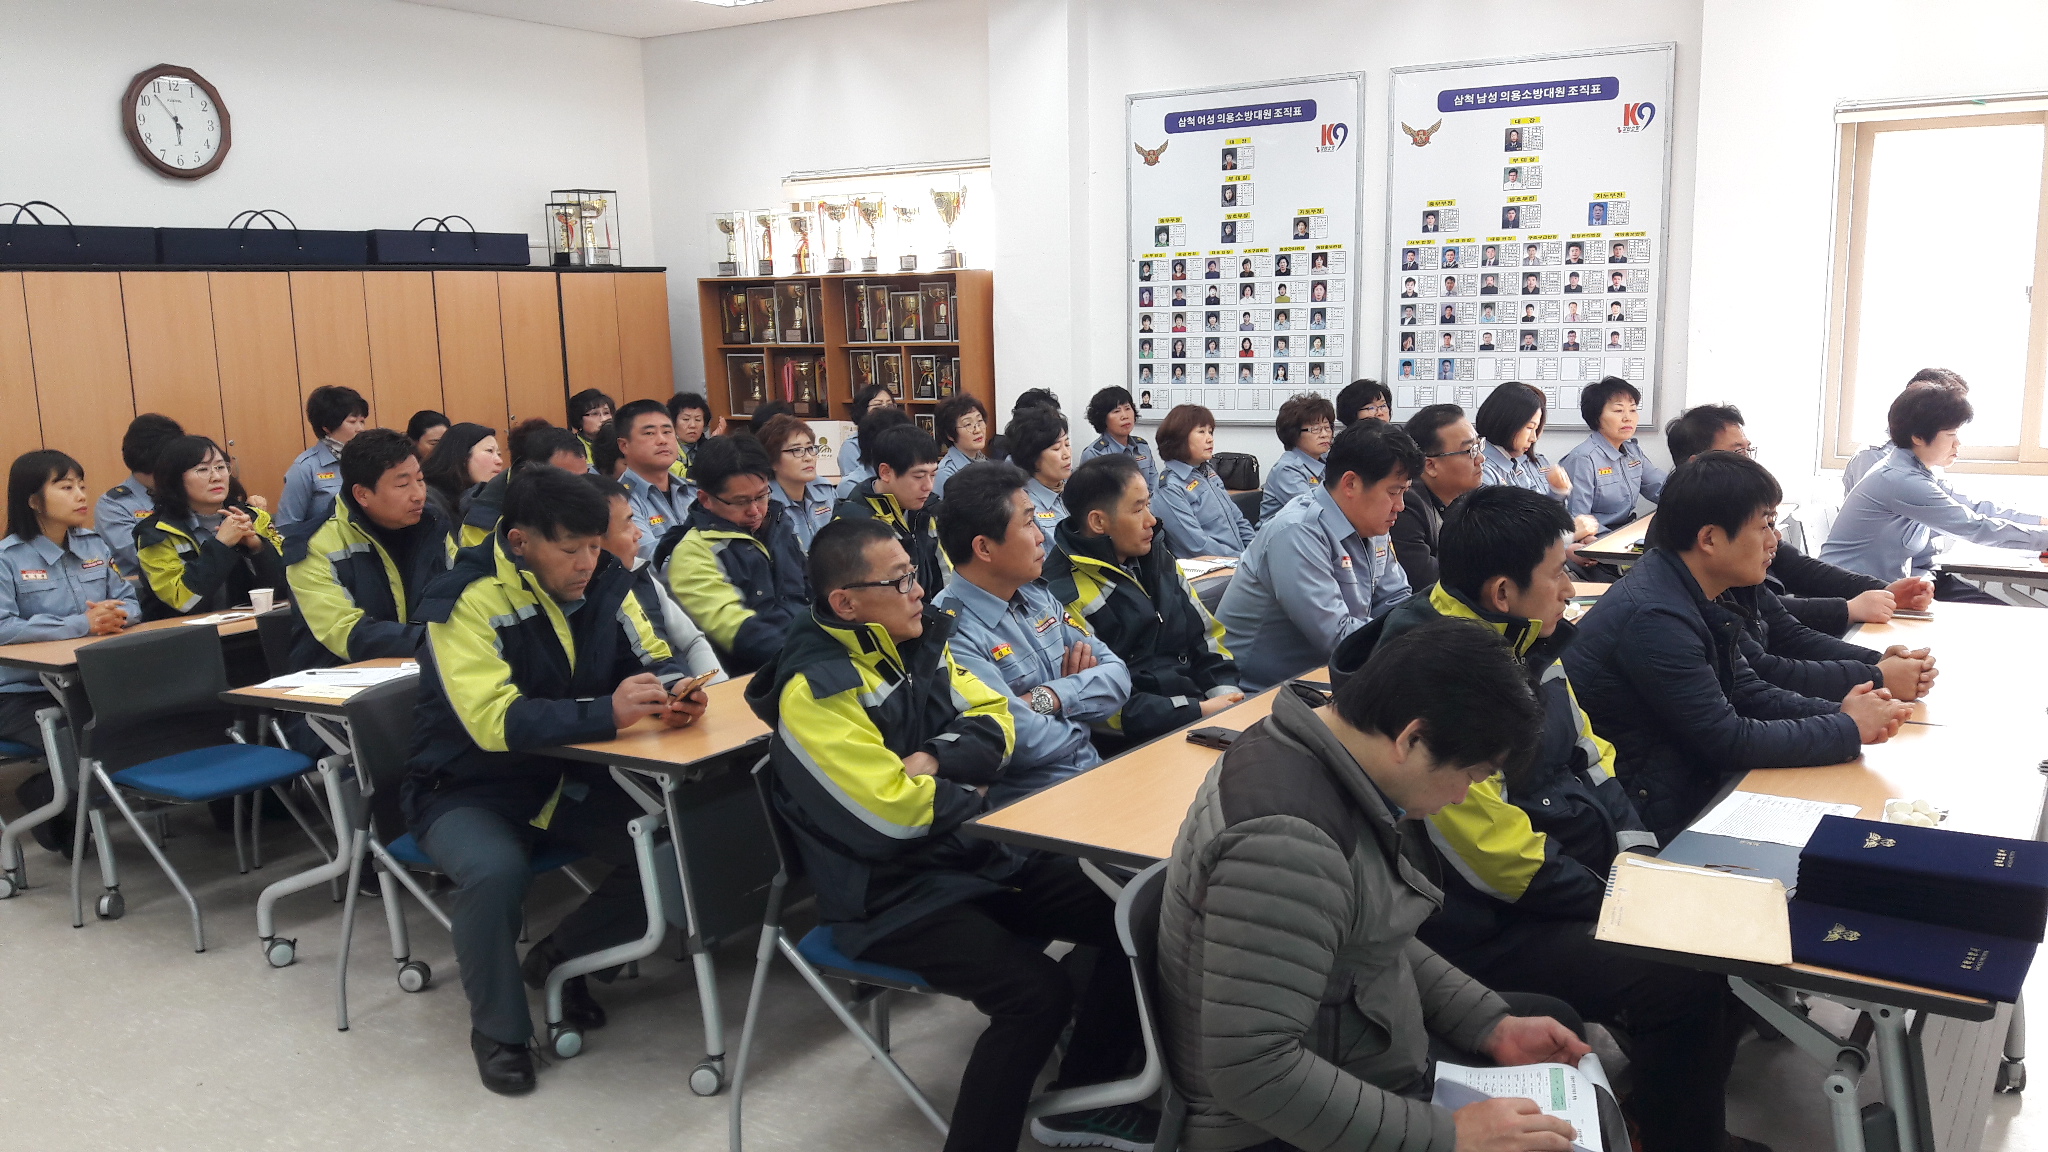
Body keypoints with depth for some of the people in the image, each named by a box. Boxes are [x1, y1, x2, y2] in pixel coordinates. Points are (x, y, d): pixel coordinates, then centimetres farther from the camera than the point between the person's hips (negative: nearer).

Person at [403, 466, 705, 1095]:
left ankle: (561, 955, 11)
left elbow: (651, 659, 4)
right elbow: (495, 721, -32)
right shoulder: (468, 600, -22)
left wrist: (674, 691, -20)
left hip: (569, 777, 5)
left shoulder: (603, 581, -4)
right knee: (494, 873, -35)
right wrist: (606, 713, -42)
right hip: (470, 790, -5)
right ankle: (498, 1031, -7)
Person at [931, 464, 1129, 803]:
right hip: (1027, 802, -8)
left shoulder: (1039, 597, 10)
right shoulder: (952, 632, -17)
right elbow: (1026, 741, -22)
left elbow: (1117, 676, 7)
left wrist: (1052, 696, -11)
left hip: (1095, 771, 8)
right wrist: (1080, 711, -1)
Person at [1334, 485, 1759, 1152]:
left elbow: (1586, 751, 15)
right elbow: (1493, 856, -23)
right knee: (1685, 987, -21)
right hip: (1494, 926, -9)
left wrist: (1633, 846, 1)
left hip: (1584, 867, 9)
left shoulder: (1524, 639, 4)